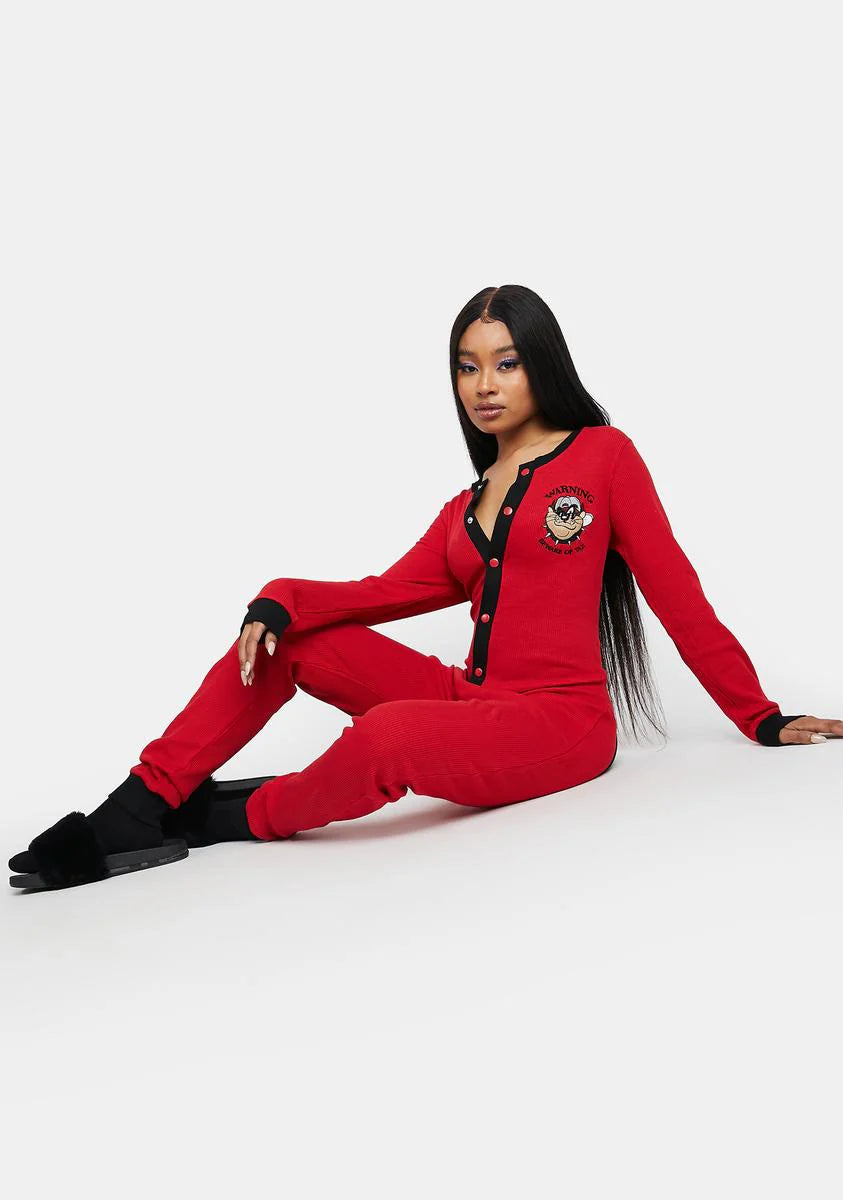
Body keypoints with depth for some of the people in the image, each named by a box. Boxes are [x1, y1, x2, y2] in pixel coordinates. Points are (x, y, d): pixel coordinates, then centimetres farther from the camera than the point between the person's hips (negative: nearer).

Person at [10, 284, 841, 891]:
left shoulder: (603, 455, 1)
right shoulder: (468, 506, 20)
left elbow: (677, 595, 0)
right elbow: (393, 590, 6)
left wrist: (761, 720, 1)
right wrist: (281, 599, -11)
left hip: (561, 719, -7)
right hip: (471, 701, 7)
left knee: (386, 737, -35)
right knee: (282, 638, -4)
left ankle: (251, 819, -7)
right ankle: (133, 816, -9)